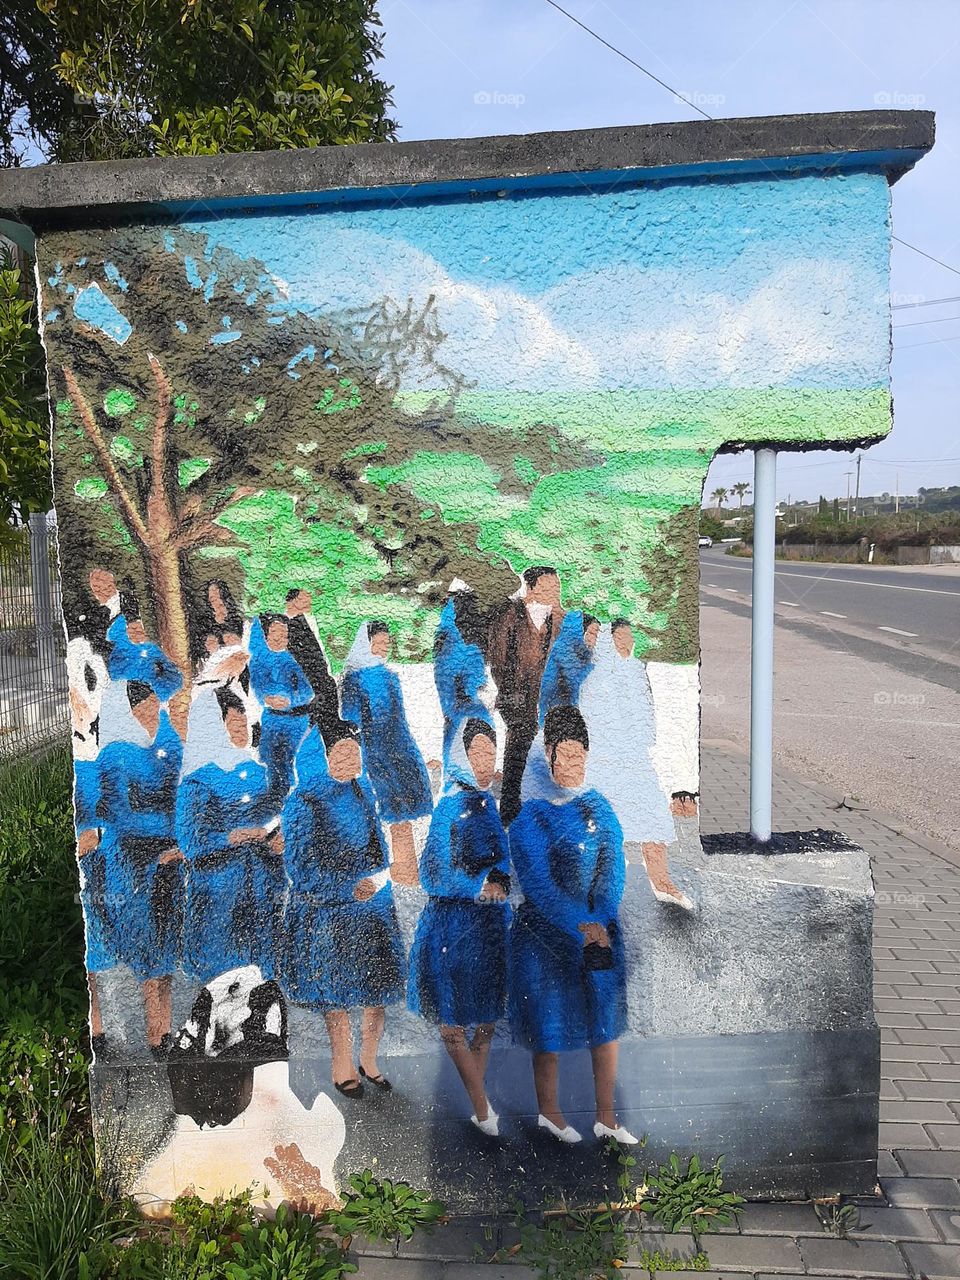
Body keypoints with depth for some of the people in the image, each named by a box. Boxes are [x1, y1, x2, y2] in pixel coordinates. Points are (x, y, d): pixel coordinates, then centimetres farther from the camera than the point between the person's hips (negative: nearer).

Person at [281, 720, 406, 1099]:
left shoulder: (361, 789, 4)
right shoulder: (304, 803, -16)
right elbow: (301, 866, -18)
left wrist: (378, 879, 5)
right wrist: (350, 887, -21)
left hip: (372, 902, 6)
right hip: (329, 913, -5)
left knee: (378, 986, 11)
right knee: (337, 992, 9)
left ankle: (369, 1060, 31)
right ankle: (342, 1067, 29)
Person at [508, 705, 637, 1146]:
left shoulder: (601, 807, 6)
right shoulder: (530, 816, -11)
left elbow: (615, 868, 3)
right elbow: (537, 885, -15)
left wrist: (601, 922, -9)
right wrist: (582, 926, -18)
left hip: (601, 928, 5)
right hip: (545, 933, -5)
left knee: (606, 1020, 10)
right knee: (550, 1025, 7)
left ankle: (606, 1118, 24)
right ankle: (548, 1111, 28)